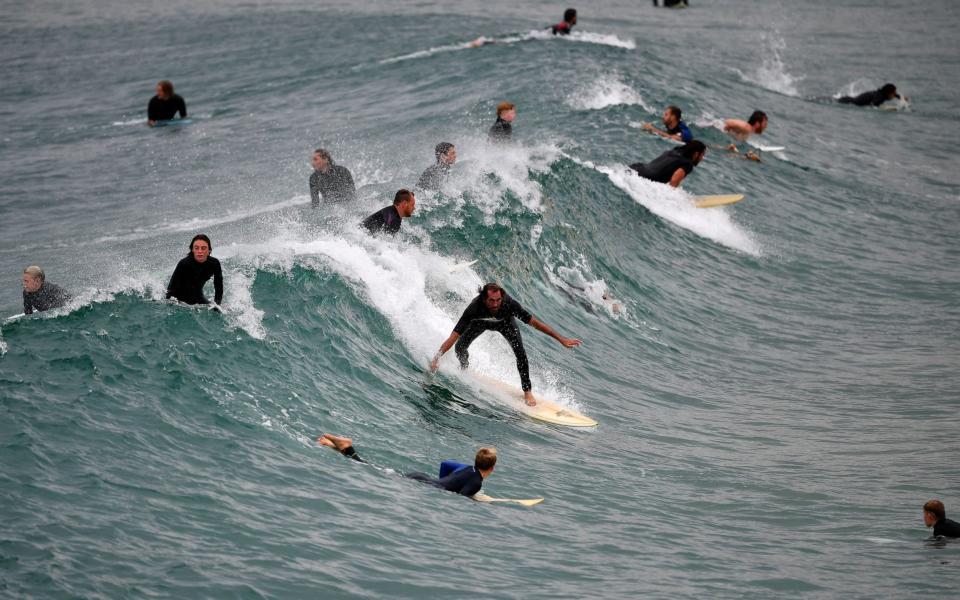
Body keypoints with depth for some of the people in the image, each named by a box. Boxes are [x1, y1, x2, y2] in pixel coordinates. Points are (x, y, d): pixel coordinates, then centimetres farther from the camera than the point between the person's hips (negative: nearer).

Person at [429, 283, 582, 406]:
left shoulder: (509, 304, -43)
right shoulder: (474, 308, -44)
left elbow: (534, 322, -34)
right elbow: (453, 337, -41)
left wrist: (561, 339, -33)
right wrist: (436, 359, -47)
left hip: (504, 322, 0)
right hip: (481, 322, 0)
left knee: (520, 351, -21)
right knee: (460, 347, -13)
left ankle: (527, 391, -6)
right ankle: (465, 371, 23)